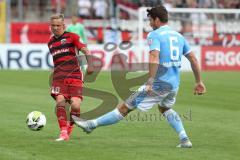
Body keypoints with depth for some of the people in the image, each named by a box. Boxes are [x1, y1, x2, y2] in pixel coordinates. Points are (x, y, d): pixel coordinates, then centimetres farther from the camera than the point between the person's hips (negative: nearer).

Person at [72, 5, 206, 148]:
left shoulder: (154, 35, -8)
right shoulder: (178, 36, 14)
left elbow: (154, 58, -24)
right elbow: (193, 59, 16)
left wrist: (150, 82, -27)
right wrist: (199, 82, 22)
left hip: (159, 83, -7)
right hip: (174, 84, 7)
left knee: (125, 108, -1)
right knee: (165, 108, 34)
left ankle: (92, 124, 6)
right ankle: (185, 140, 23)